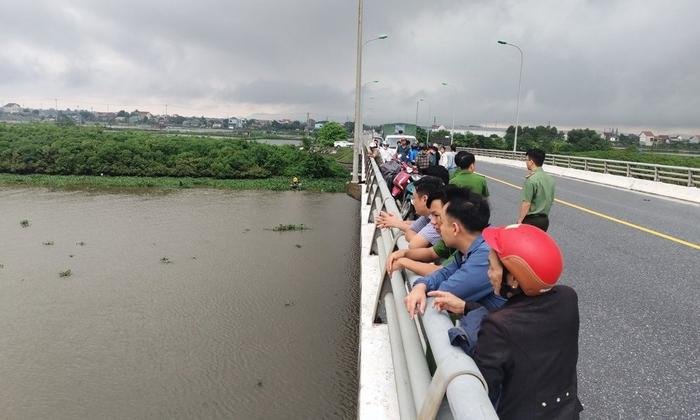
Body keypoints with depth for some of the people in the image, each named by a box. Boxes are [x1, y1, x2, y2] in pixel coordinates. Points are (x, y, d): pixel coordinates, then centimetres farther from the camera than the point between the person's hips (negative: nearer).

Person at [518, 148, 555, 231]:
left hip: (531, 220, -8)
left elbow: (526, 204, -20)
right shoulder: (550, 178, 6)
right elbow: (551, 200, 14)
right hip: (545, 219, 8)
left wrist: (520, 220, -15)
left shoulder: (531, 180, -19)